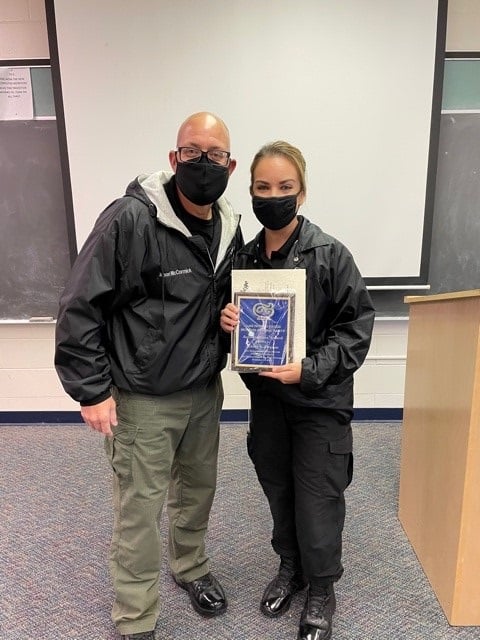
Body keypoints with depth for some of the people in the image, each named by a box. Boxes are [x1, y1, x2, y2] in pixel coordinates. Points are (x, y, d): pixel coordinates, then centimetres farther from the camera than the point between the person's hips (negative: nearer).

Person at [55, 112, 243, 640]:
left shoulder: (230, 229, 3)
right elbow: (79, 308, -16)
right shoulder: (130, 218, -18)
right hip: (141, 399, -6)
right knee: (138, 509, 7)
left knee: (198, 488, 22)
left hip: (205, 392, 6)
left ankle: (190, 566, 51)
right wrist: (92, 390, -15)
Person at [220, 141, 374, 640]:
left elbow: (357, 325, -11)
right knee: (278, 490, 19)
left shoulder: (330, 254, -13)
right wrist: (226, 320, -11)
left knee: (318, 500, 8)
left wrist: (311, 369, -21)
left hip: (320, 400, -4)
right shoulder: (244, 258, 1)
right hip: (266, 396, 4)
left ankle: (321, 589, 34)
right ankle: (290, 567, 44)